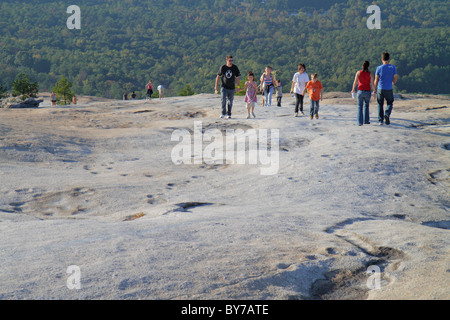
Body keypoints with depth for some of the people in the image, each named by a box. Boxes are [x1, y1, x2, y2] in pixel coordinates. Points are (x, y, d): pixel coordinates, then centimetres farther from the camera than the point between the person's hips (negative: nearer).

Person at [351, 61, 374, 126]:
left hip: (360, 91, 0)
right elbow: (372, 84, -7)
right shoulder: (370, 74, -4)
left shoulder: (358, 73, -3)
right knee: (366, 106, 21)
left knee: (360, 107, 6)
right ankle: (365, 120, 23)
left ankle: (360, 122, -4)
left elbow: (355, 82, -6)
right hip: (368, 92, 0)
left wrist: (353, 89, 10)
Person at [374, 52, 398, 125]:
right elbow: (395, 79, 0)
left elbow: (376, 80, -2)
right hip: (389, 89, 0)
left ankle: (380, 120, 9)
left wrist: (374, 90, 7)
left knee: (380, 105, 10)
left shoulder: (379, 68, -5)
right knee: (390, 103, 15)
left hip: (380, 89, 0)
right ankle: (387, 115, -12)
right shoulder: (393, 67, -3)